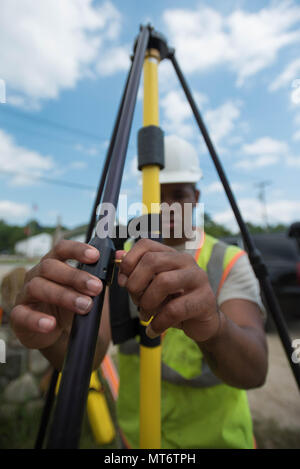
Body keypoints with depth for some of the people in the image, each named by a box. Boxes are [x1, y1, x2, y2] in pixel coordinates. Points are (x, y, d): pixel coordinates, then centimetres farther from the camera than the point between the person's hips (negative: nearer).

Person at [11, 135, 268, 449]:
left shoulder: (231, 262, -16)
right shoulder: (120, 260, -11)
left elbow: (253, 371, -29)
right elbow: (88, 354, -22)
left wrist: (214, 326, -49)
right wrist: (54, 336, -43)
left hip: (217, 435, -1)